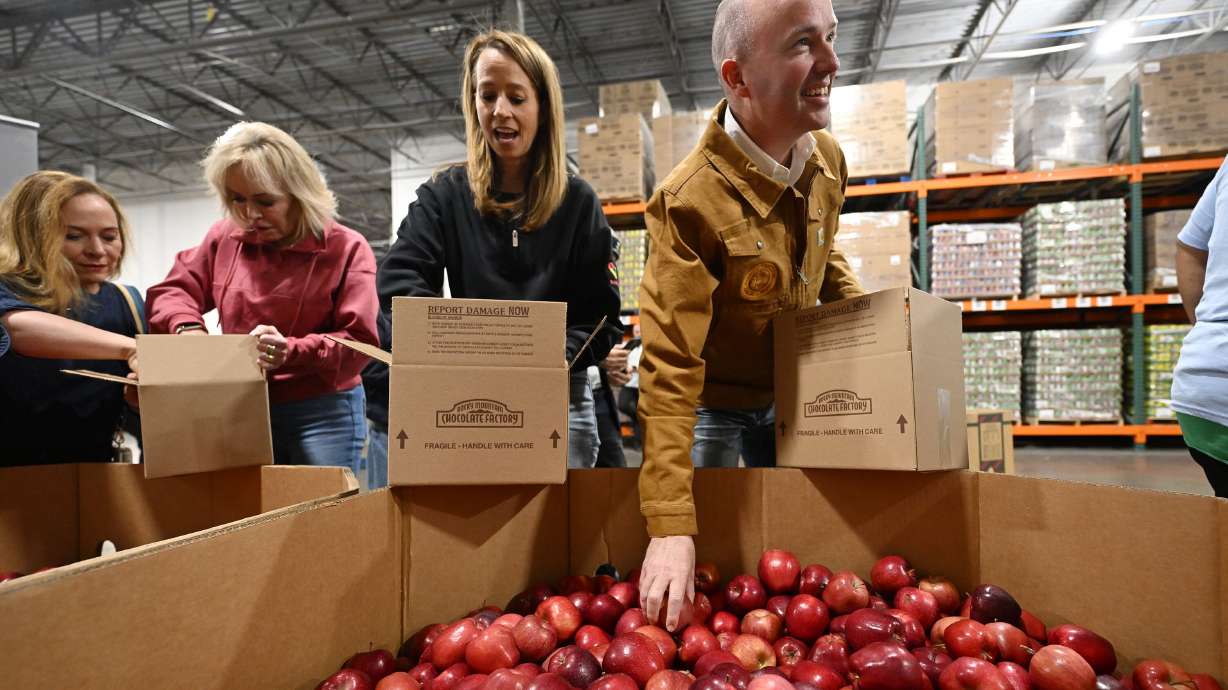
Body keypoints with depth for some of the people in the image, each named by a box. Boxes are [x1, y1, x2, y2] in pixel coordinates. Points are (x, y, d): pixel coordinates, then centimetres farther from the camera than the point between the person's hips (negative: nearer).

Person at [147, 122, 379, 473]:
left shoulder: (345, 248, -7)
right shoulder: (225, 237, 6)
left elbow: (358, 341, -12)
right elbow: (172, 290, 15)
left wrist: (290, 352, -28)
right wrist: (187, 327, -8)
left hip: (323, 415, -4)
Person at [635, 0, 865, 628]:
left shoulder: (827, 159, -8)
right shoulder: (690, 200, -31)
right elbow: (670, 369, -34)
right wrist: (670, 528, -36)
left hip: (790, 396, 6)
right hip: (713, 404, -5)